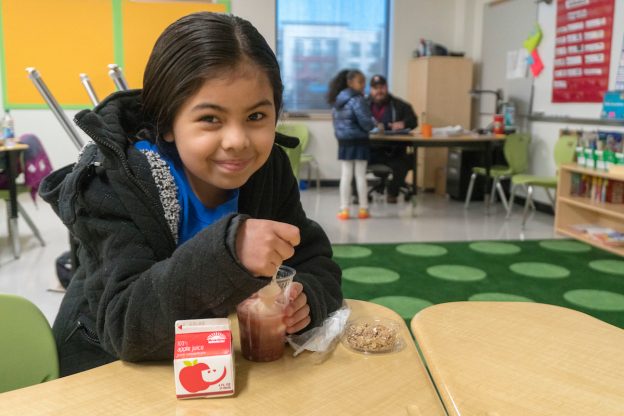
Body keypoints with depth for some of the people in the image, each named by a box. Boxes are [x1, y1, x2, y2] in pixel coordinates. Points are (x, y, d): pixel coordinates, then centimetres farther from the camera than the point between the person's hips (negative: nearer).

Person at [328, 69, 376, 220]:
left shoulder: (338, 100, 9)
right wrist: (373, 123, 1)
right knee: (360, 176, 3)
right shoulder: (357, 99, -15)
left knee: (345, 175, 7)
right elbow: (365, 121, -19)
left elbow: (336, 120, 14)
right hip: (358, 141, -6)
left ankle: (344, 209, 7)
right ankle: (363, 209, 10)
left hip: (343, 141, 6)